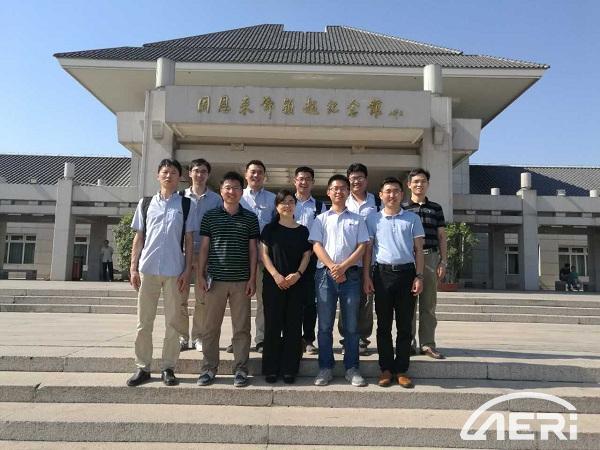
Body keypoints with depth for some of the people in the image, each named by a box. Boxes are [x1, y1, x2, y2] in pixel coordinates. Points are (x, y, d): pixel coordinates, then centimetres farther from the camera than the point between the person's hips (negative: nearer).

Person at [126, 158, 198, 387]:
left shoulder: (187, 205, 5)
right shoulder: (146, 203, 10)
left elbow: (189, 240, 3)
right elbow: (139, 237, 10)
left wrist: (187, 270, -4)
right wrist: (133, 267, 3)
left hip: (174, 270, -1)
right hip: (147, 269, 2)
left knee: (173, 321, 4)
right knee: (144, 321, 7)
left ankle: (168, 368, 15)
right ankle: (142, 367, 17)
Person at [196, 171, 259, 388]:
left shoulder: (250, 218, 6)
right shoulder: (210, 216, 6)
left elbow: (252, 249, 5)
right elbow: (204, 247, 7)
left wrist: (252, 278, -1)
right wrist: (200, 274, 0)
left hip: (241, 281, 0)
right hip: (215, 279, 0)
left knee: (241, 328, 5)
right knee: (210, 327, 6)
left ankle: (240, 370, 15)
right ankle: (209, 369, 19)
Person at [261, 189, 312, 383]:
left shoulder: (303, 230, 10)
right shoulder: (270, 229, 5)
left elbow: (306, 256, 6)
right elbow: (264, 254, -1)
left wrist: (298, 274, -12)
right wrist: (276, 275, -14)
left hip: (296, 283, 2)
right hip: (273, 282, -1)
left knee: (293, 325, 4)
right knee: (273, 325, 1)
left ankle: (289, 369, 13)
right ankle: (271, 369, 12)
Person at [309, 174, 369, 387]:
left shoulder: (357, 220, 12)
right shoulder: (321, 219, 12)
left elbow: (362, 247, 3)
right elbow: (316, 246, 2)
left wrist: (343, 266, -11)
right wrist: (332, 267, -12)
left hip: (350, 274, 0)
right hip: (325, 273, 0)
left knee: (351, 325, 3)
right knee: (325, 324, 2)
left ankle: (352, 368, 13)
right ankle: (325, 368, 12)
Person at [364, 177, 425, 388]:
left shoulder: (412, 218, 8)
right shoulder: (373, 219, 7)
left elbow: (418, 250, 7)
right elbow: (368, 249, 7)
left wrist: (419, 276, -2)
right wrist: (366, 276, 0)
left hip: (406, 272, 0)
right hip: (382, 273, 0)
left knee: (405, 325, 5)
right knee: (384, 324, 5)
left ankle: (401, 370, 15)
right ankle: (386, 369, 15)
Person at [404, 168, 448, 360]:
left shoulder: (436, 208, 13)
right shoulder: (402, 209, 8)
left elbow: (441, 237, 12)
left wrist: (443, 261, 4)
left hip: (430, 258, 2)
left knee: (429, 304, 4)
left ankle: (427, 344, 11)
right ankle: (409, 343, 11)